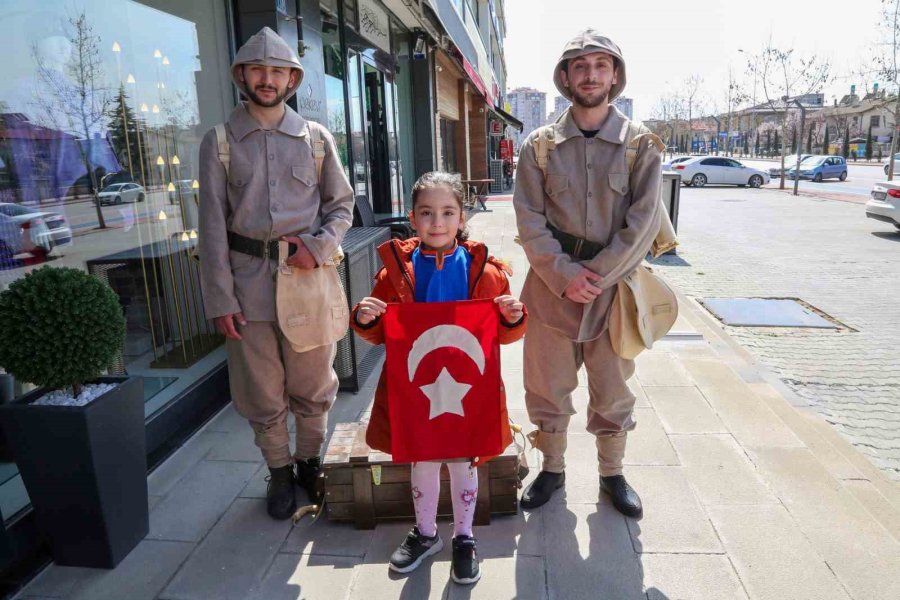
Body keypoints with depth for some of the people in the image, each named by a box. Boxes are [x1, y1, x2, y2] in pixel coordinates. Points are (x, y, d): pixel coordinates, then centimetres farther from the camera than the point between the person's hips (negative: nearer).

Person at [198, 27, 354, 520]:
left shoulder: (315, 137, 6)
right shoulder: (219, 141, 4)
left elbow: (341, 205, 9)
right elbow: (213, 225, 0)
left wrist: (318, 244, -11)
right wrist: (220, 299, -5)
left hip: (308, 273, 1)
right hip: (248, 277, 0)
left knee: (312, 384, 11)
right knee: (261, 390, 9)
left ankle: (310, 462, 33)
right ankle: (280, 472, 29)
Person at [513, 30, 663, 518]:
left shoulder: (640, 145, 1)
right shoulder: (539, 145, 2)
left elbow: (644, 222, -6)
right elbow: (529, 220, -4)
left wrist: (596, 275, -14)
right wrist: (566, 274, -14)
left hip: (613, 287, 0)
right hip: (551, 285, 0)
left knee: (613, 390, 12)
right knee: (548, 387, 10)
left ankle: (612, 474, 34)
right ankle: (552, 469, 32)